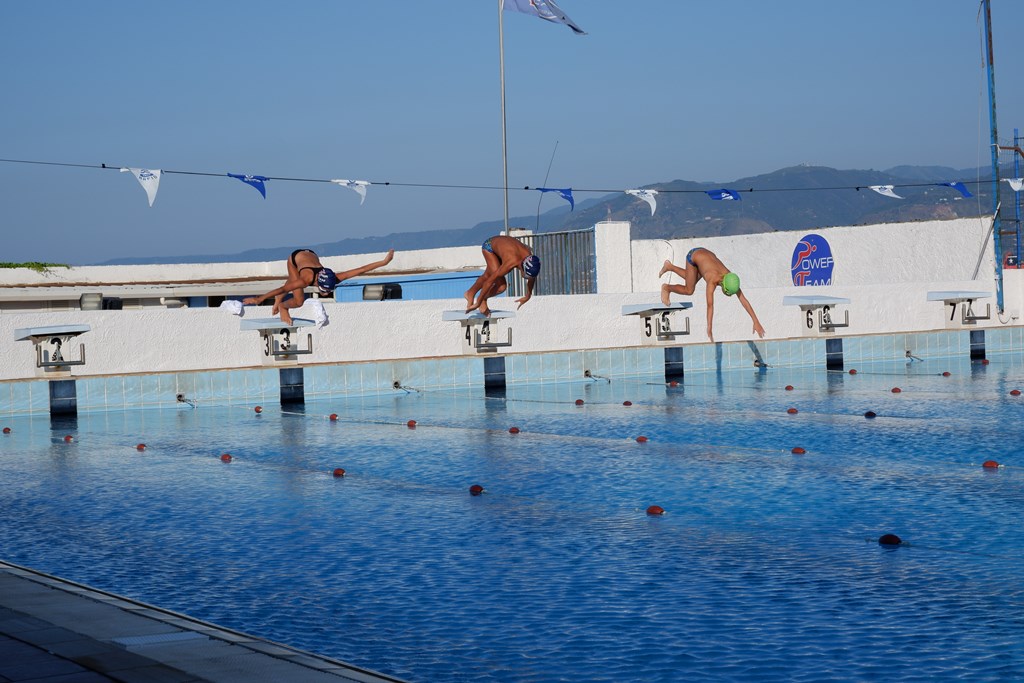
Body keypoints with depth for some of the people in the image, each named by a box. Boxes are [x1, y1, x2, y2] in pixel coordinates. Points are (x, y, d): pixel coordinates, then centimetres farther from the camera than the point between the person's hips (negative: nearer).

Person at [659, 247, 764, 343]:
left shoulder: (731, 280, -27)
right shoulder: (713, 280, -41)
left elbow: (744, 300, -25)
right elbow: (710, 305, -45)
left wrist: (756, 322, -27)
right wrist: (709, 329, -49)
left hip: (709, 254, 5)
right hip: (693, 255, -5)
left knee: (692, 281, 22)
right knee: (689, 290, -2)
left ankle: (670, 267, 40)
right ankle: (666, 288, 23)